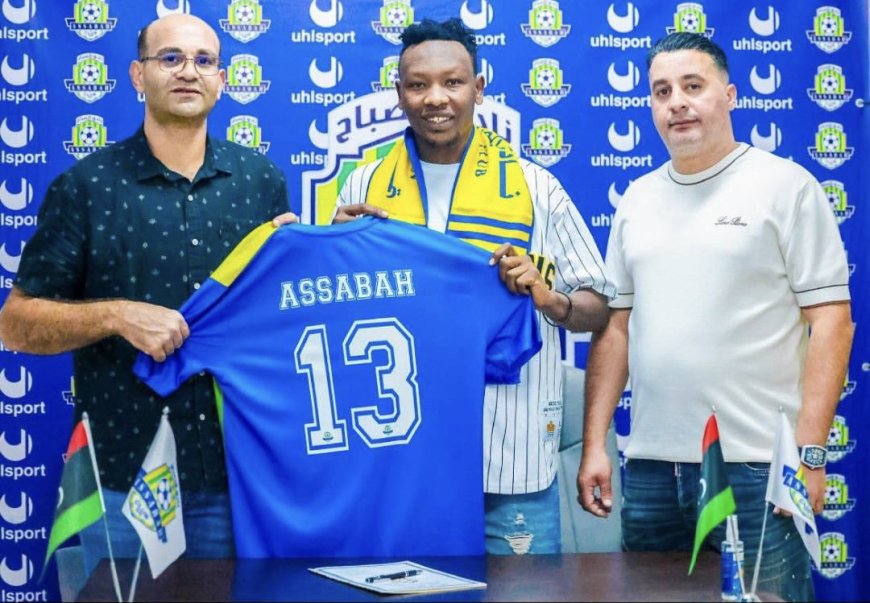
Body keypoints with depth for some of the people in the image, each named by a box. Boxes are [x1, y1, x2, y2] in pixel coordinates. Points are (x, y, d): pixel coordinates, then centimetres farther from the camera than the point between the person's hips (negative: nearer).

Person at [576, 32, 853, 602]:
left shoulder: (787, 185, -2)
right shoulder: (637, 198, 12)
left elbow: (831, 320, -6)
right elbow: (615, 326, 12)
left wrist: (808, 451, -13)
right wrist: (594, 445, 6)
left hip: (758, 467, -4)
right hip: (651, 467, 5)